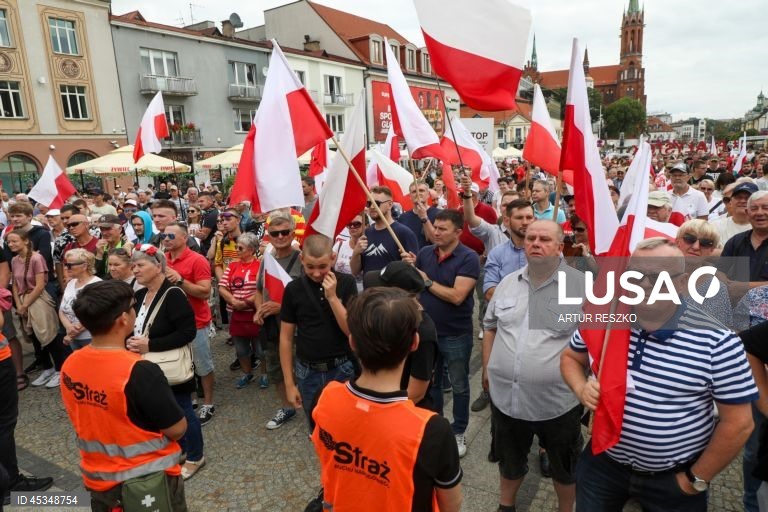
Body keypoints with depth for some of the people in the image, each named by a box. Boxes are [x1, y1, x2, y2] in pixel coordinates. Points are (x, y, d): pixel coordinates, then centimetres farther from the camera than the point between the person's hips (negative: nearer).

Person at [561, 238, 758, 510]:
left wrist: (696, 480, -5)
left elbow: (738, 423, -11)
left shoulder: (717, 342, -18)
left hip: (673, 479, -2)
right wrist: (581, 389, -13)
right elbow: (570, 357, 7)